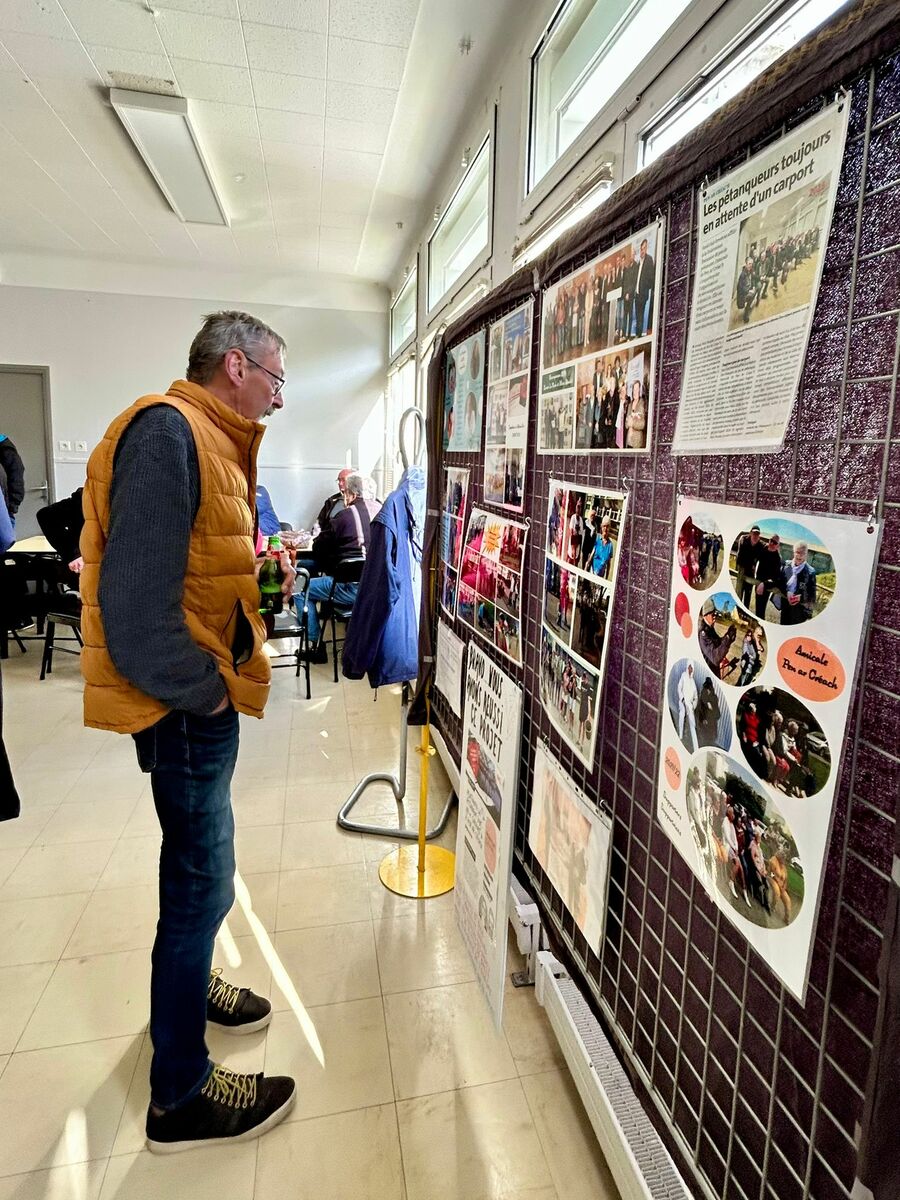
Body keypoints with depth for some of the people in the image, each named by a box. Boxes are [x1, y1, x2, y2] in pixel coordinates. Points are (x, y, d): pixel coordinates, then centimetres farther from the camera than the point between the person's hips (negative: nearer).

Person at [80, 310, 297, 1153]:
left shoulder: (206, 438, 13)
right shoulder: (167, 431, -19)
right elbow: (136, 597, -26)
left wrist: (262, 572, 4)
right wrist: (202, 692, -17)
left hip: (202, 698, 10)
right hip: (184, 702, -10)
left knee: (195, 863, 24)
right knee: (202, 879, 3)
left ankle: (186, 983, 47)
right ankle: (181, 1094, 22)